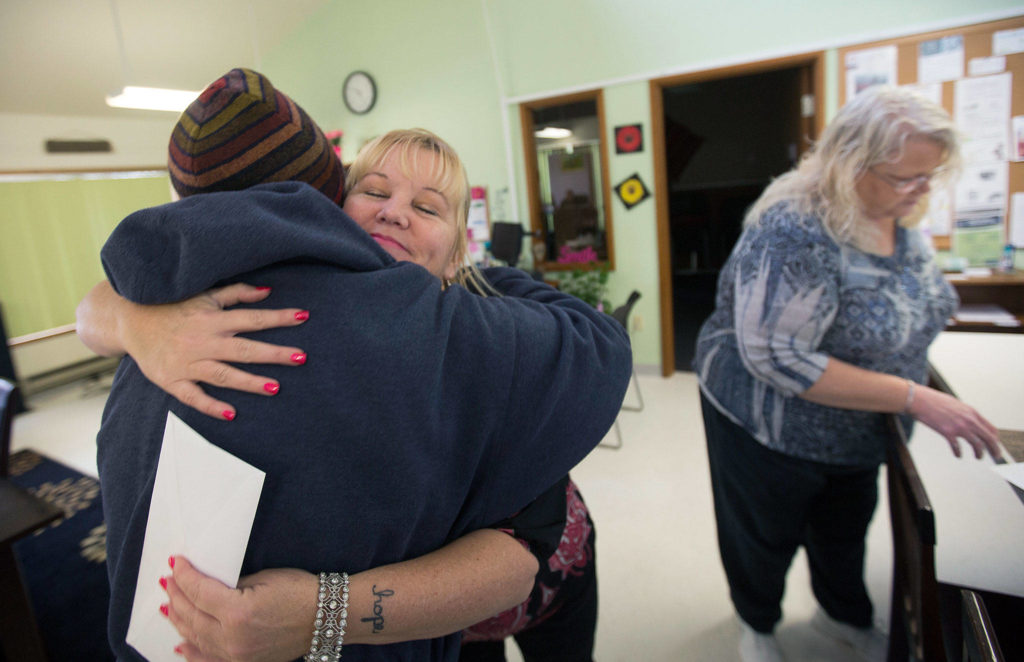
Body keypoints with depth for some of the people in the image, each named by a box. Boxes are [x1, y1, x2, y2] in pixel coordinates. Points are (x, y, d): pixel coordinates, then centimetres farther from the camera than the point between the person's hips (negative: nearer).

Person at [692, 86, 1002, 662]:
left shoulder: (901, 219, -3)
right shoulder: (796, 231, -31)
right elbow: (776, 357, -34)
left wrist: (933, 380, 2)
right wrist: (913, 398, -32)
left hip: (858, 433, 8)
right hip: (772, 434, -7)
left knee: (847, 528, 27)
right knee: (766, 534, 17)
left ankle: (846, 616, 56)